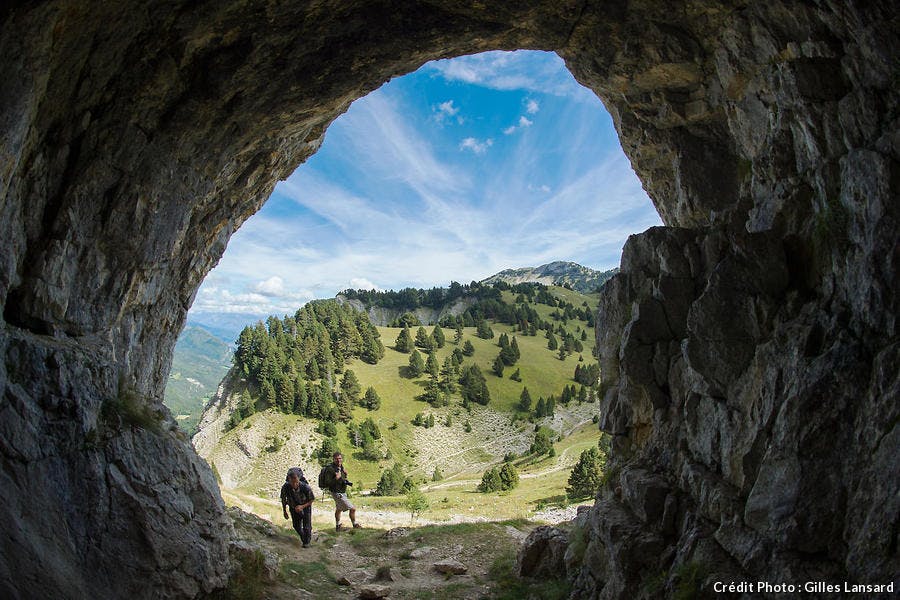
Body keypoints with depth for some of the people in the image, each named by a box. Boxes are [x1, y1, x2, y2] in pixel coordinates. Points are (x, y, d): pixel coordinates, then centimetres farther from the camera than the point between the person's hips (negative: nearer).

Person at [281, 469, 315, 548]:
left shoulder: (305, 487, -38)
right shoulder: (285, 487, -32)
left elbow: (312, 499, -20)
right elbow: (283, 499, -9)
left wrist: (302, 506, -33)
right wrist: (284, 511, 0)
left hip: (306, 506, -2)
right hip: (294, 508, 2)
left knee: (306, 526, 1)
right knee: (297, 526, 13)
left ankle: (307, 541, 31)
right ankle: (303, 536, 46)